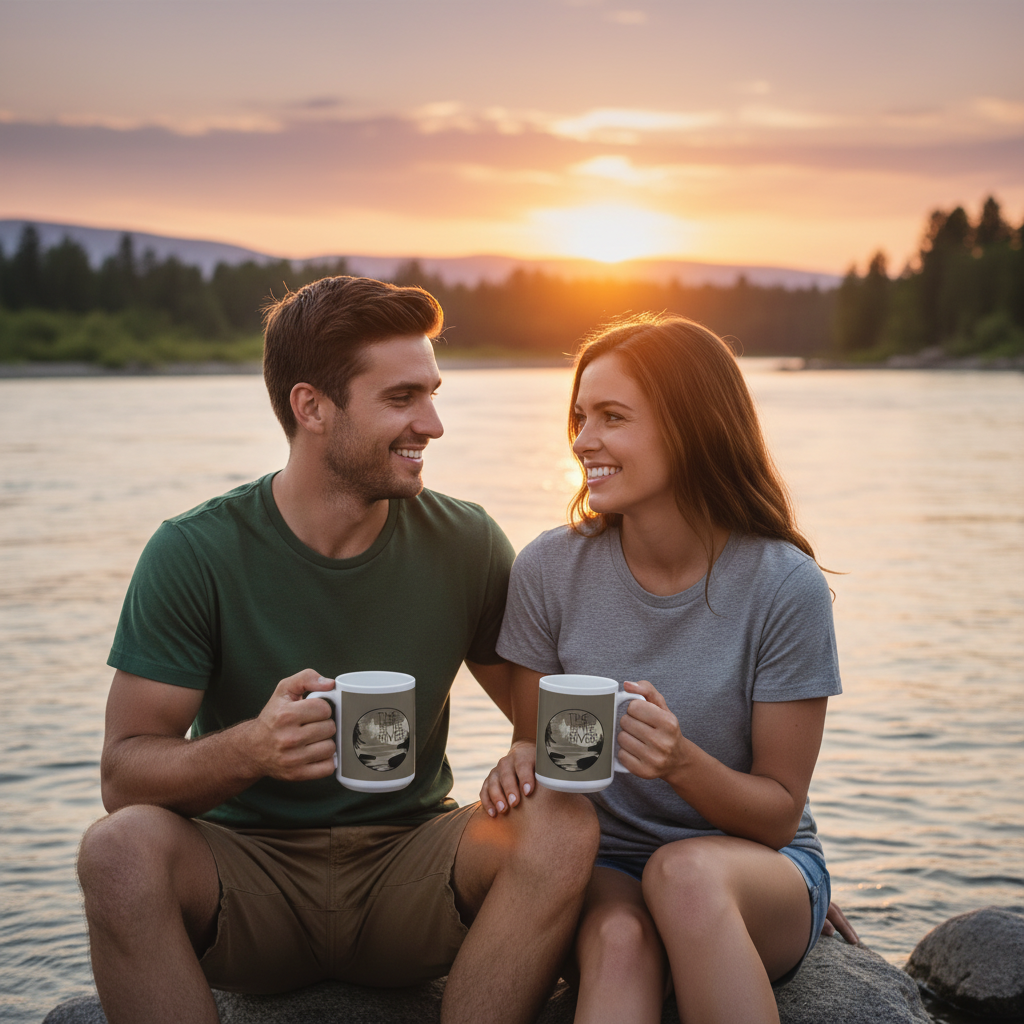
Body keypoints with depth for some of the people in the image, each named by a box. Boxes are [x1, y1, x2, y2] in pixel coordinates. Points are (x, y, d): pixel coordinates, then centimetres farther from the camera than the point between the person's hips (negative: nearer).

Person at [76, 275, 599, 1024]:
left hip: (408, 862, 2)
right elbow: (124, 773, -11)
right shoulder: (195, 554, -10)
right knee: (123, 845, -32)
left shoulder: (466, 544, -3)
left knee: (565, 826, -26)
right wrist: (249, 750, -32)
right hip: (249, 865, -1)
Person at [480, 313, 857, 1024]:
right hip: (606, 865, 1)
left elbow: (779, 813, -8)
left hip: (760, 870, -1)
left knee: (686, 871, -36)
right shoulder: (550, 569, -6)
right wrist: (521, 765, -21)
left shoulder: (785, 586, -14)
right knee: (617, 940, -34)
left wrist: (682, 762, -29)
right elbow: (534, 745, 4)